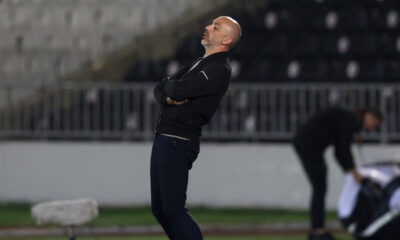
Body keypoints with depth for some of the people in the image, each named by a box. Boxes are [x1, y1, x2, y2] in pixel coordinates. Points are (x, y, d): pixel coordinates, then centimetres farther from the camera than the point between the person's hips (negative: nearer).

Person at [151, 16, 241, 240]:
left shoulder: (219, 70, -12)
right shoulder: (199, 63, 19)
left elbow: (179, 90, -22)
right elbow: (160, 89, 16)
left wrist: (169, 86, 2)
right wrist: (168, 97, -7)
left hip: (178, 144, -10)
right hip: (163, 138, 10)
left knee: (173, 209, -12)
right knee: (160, 209, 11)